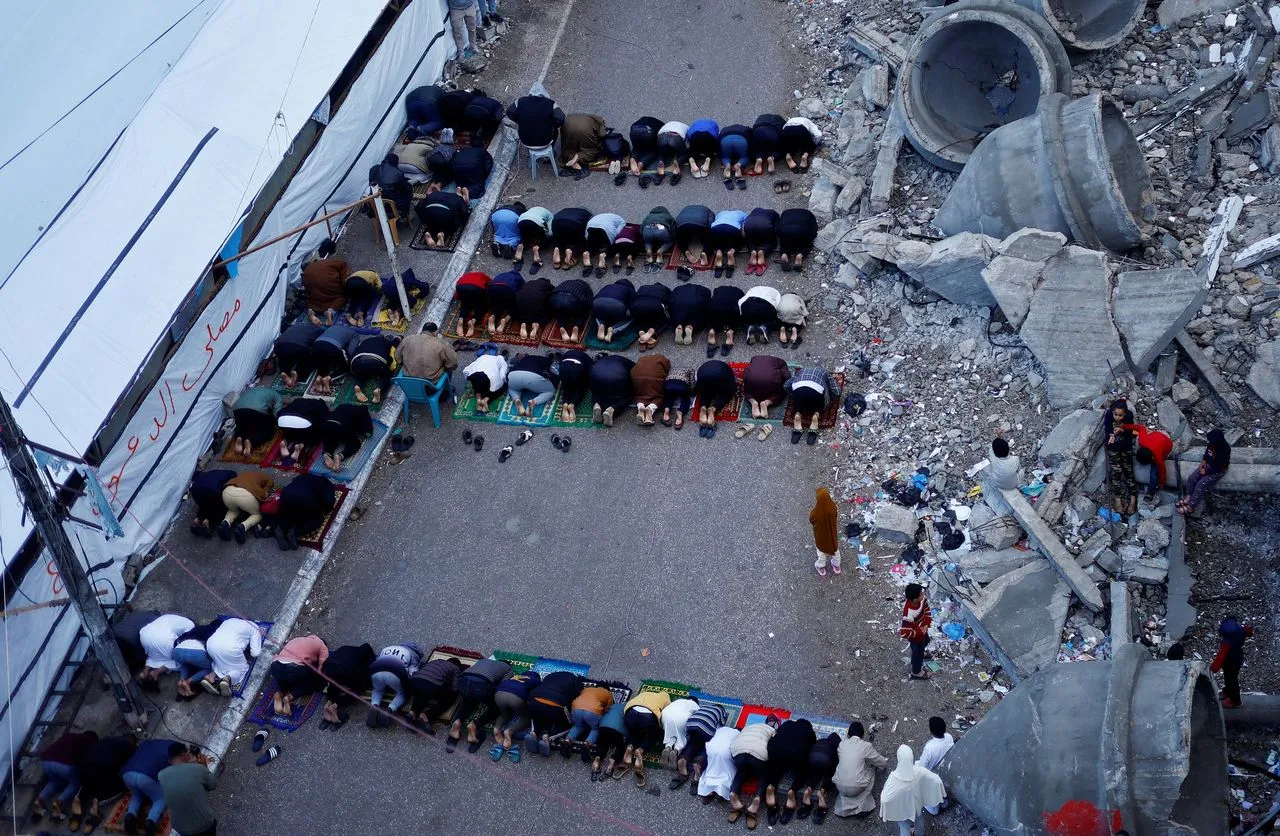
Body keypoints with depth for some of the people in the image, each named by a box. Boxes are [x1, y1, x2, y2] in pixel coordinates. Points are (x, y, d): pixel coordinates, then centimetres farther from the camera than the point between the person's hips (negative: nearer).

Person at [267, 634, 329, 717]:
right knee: (318, 680, 23)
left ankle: (279, 693, 7)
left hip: (276, 668, 5)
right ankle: (290, 697, 0)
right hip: (296, 670, -5)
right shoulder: (322, 646, 20)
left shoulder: (296, 639, 34)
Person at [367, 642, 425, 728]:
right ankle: (389, 710, -3)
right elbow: (413, 675, 13)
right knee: (403, 693, 25)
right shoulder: (413, 654, 30)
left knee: (378, 690, 35)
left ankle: (374, 707, 3)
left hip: (376, 671, 3)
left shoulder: (385, 649, 41)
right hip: (395, 673, -3)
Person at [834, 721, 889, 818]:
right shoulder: (866, 746, -6)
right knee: (870, 768, 22)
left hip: (839, 787, 3)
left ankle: (844, 805, 19)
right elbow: (880, 762, 8)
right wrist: (886, 762, 32)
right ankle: (863, 805, 18)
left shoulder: (842, 744, 3)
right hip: (856, 788, -3)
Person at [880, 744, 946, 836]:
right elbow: (937, 781, -21)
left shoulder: (894, 777, -39)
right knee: (919, 822, 35)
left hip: (902, 808, -4)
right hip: (917, 804, 4)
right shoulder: (919, 771, -31)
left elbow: (885, 799, -40)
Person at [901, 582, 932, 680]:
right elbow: (904, 633, -38)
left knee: (925, 642, 36)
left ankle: (921, 653, 70)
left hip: (923, 630, 7)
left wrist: (927, 624, -15)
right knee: (917, 652, 20)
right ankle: (916, 672, 48)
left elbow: (927, 610, -3)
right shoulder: (909, 615, -46)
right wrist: (920, 631, -27)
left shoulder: (922, 600, -26)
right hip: (915, 637, -7)